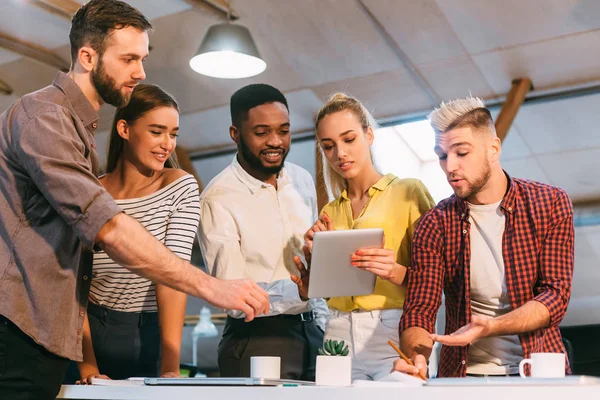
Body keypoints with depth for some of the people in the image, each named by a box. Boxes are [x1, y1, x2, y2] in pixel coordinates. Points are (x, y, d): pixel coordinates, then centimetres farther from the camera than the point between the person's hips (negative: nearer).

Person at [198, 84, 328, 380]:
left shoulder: (303, 181, 7)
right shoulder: (218, 197, -13)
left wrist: (321, 324, 10)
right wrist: (300, 288, -31)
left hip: (310, 333, 6)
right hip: (256, 341, -5)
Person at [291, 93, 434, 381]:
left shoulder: (408, 192, 1)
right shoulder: (329, 212, 14)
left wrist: (397, 273, -21)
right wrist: (313, 255, -3)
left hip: (393, 334, -4)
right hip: (340, 336, 4)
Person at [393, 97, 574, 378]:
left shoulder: (550, 204, 0)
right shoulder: (435, 225, 1)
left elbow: (555, 295, -6)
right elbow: (419, 312, -5)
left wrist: (488, 327, -23)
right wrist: (416, 358, -27)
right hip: (463, 375, 2)